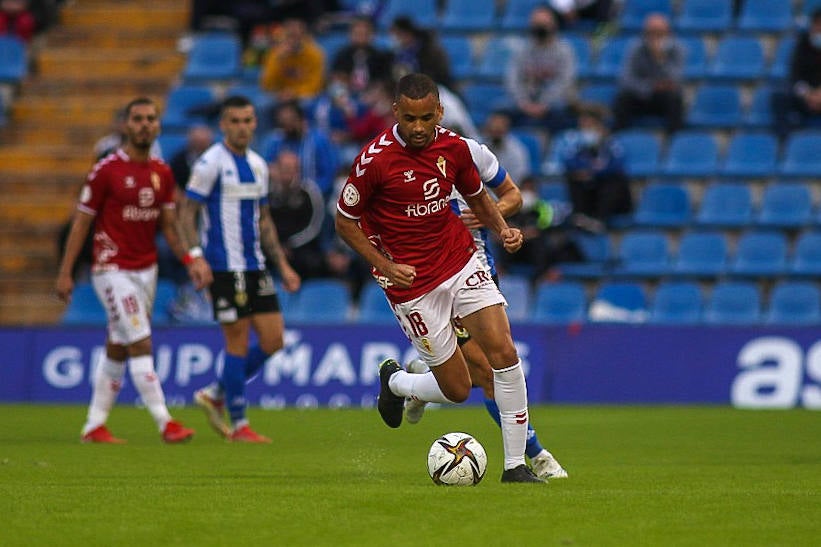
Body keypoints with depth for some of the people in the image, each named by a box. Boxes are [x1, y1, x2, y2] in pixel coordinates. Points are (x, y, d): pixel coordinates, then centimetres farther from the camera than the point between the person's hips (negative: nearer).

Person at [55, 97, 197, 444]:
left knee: (117, 349, 11)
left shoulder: (163, 174, 7)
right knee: (141, 344, -13)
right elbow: (81, 222, -7)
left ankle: (94, 426, 19)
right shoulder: (106, 170, -10)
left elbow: (168, 226, 10)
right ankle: (165, 423, -14)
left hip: (147, 269, 6)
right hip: (113, 270, -6)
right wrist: (64, 273, -9)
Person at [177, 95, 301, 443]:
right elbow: (186, 213, -11)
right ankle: (239, 426, 4)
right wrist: (196, 256, -23)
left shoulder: (257, 165, 14)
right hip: (224, 267, -7)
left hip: (255, 266, 7)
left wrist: (282, 265, 18)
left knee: (273, 340, 3)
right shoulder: (211, 164, -8)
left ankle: (214, 395, 19)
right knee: (238, 342, -5)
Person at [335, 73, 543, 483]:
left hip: (462, 263, 4)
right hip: (413, 282, -4)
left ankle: (515, 465, -3)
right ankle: (394, 382, 34)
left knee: (504, 353, -12)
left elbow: (476, 195, 16)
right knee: (457, 389, 0)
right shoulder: (375, 159, -17)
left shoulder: (453, 147, -2)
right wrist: (385, 266, -17)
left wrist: (503, 230, -3)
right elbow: (344, 222, -7)